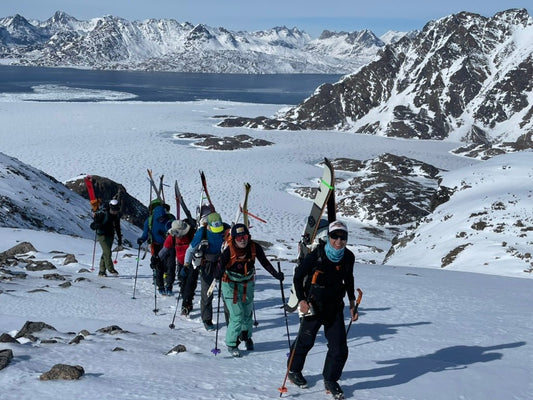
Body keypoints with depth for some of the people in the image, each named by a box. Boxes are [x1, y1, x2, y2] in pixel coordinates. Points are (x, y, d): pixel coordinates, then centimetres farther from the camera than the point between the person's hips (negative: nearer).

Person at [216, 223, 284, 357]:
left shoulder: (254, 248, -16)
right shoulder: (229, 251, -25)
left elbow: (264, 262, -3)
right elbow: (220, 267, -27)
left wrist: (275, 274, -13)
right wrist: (218, 274, -49)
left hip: (248, 284, 4)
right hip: (231, 285, -4)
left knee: (248, 313, 17)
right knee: (237, 316, -9)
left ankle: (246, 336, 46)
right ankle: (231, 343, 13)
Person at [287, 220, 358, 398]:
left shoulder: (348, 257, -4)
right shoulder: (317, 255, -18)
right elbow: (298, 276, -8)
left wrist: (352, 303, 13)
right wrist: (301, 300, -16)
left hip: (335, 307, 4)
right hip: (314, 305, -4)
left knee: (340, 347, -1)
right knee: (305, 341, 11)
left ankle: (330, 380, 18)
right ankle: (293, 371, 36)